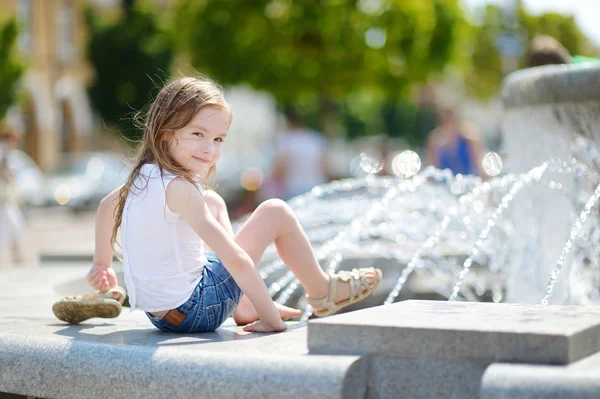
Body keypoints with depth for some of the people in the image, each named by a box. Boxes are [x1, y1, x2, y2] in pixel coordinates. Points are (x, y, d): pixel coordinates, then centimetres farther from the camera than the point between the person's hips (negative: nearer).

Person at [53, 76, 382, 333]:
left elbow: (106, 206, 26)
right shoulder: (179, 188, -24)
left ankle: (244, 308, 28)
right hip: (193, 312, -9)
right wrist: (271, 319, -21)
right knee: (275, 212, -3)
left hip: (160, 312, 9)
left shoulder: (143, 175, 4)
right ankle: (321, 292, 19)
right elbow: (237, 260, -28)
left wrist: (102, 264, 39)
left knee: (214, 203, 29)